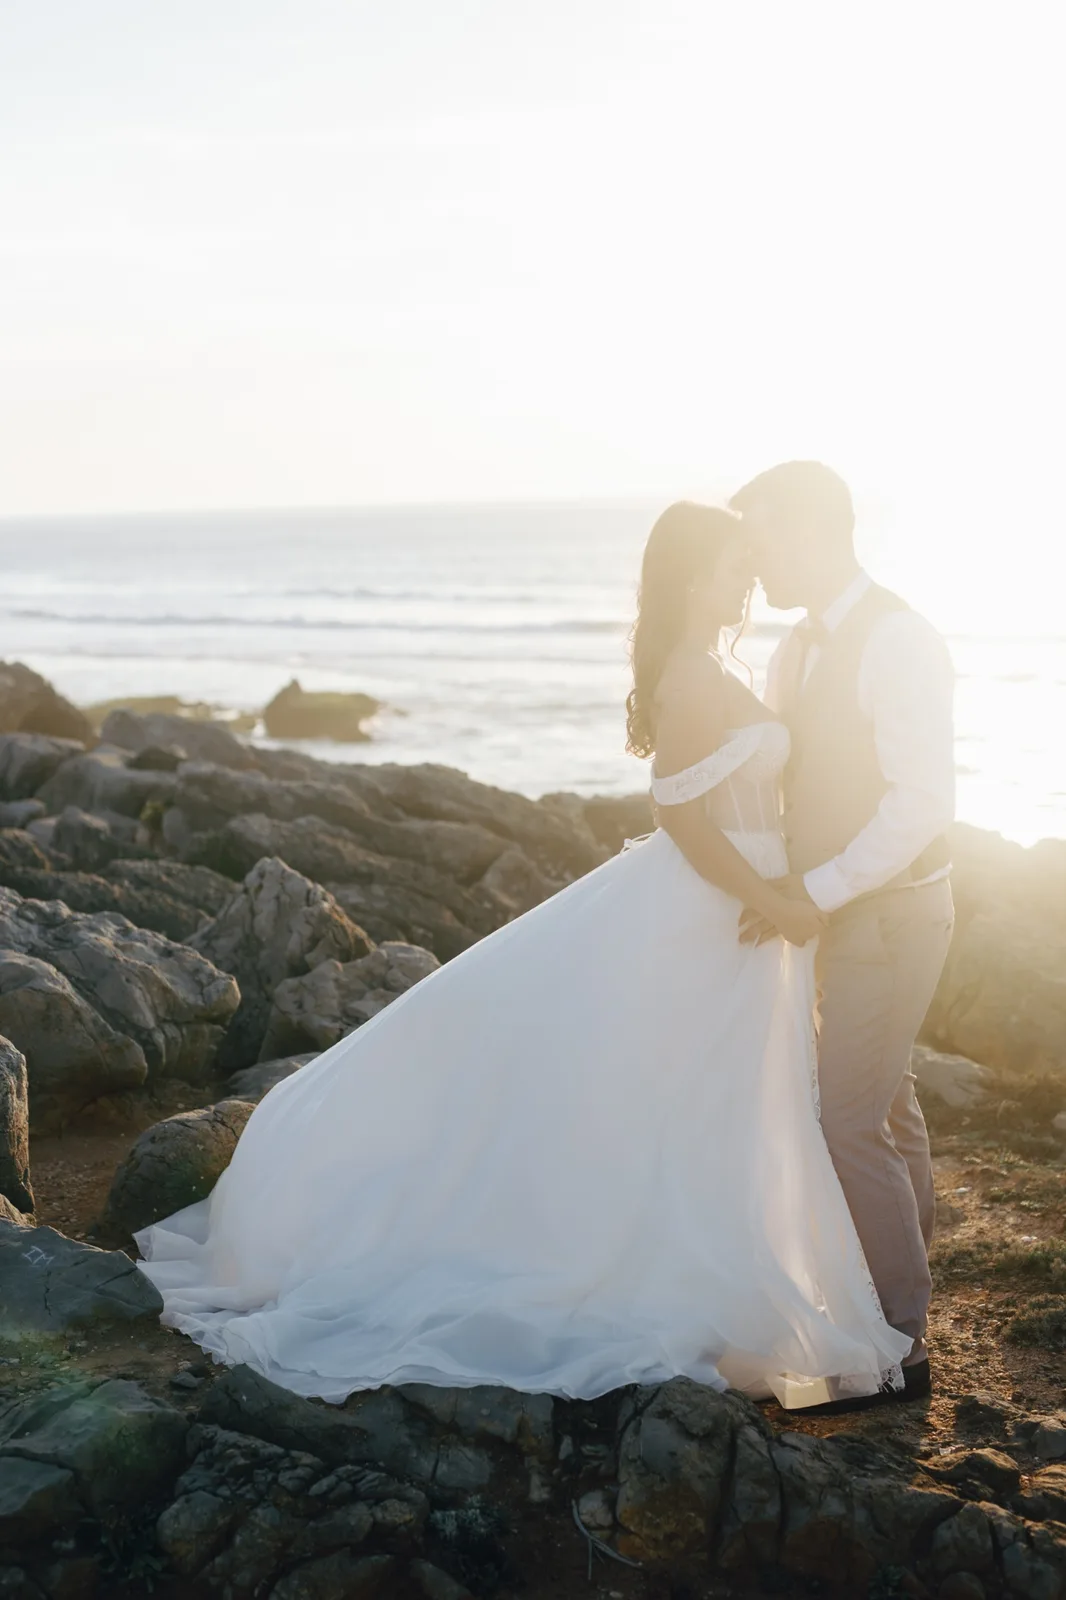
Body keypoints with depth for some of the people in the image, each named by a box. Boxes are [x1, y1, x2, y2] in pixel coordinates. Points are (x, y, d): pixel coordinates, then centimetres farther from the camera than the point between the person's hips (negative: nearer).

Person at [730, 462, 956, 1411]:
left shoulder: (897, 643, -21)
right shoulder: (803, 649, 8)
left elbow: (923, 801, -27)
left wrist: (814, 892, -25)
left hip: (892, 913, -9)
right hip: (852, 908, 9)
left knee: (851, 1119, -8)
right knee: (888, 1101, 22)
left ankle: (902, 1342, 3)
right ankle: (912, 1263, 40)